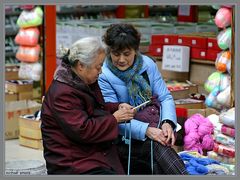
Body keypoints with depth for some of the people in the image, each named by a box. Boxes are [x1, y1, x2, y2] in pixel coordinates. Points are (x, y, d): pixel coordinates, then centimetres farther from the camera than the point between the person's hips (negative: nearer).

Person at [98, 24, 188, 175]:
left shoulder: (148, 64, 2)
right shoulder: (103, 76, -10)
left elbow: (165, 97, 3)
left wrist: (168, 122, -18)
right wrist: (146, 130, -27)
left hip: (152, 126, 4)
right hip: (124, 139, -4)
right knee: (159, 147, -30)